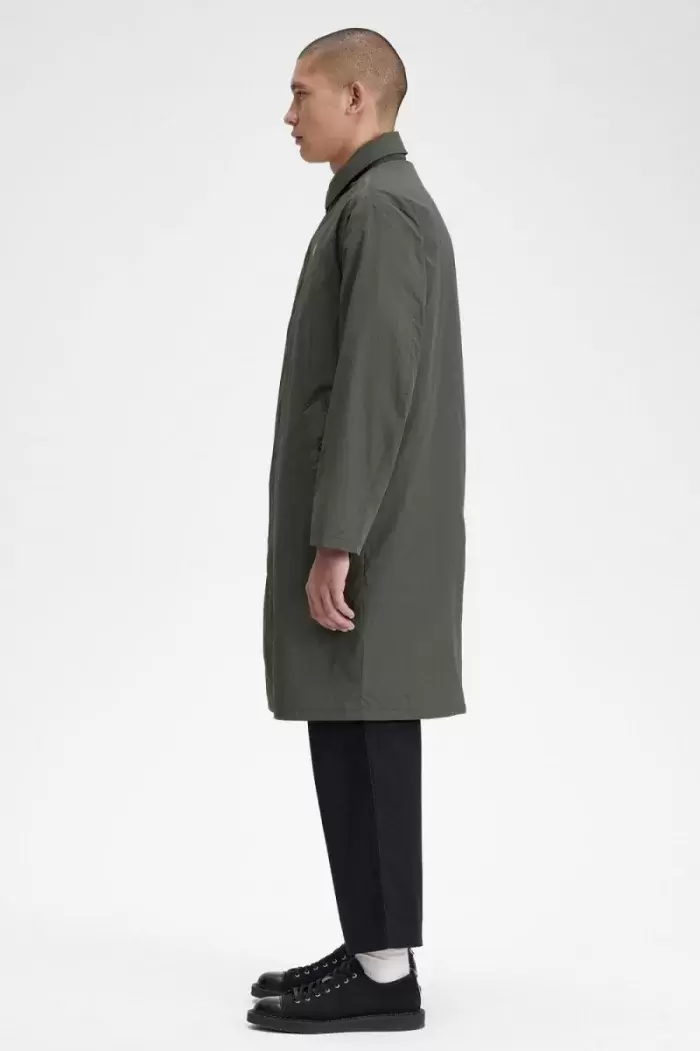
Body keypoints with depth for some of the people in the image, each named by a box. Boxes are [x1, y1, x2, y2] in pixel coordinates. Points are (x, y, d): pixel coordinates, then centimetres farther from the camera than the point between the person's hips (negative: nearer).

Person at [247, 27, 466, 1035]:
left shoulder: (378, 207, -14)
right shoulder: (391, 207, 19)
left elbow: (373, 388, -22)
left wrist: (333, 545, -23)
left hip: (363, 537, -10)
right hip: (372, 529, 10)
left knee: (361, 747, -6)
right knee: (359, 746, 11)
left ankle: (383, 975, 1)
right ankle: (377, 952, 17)